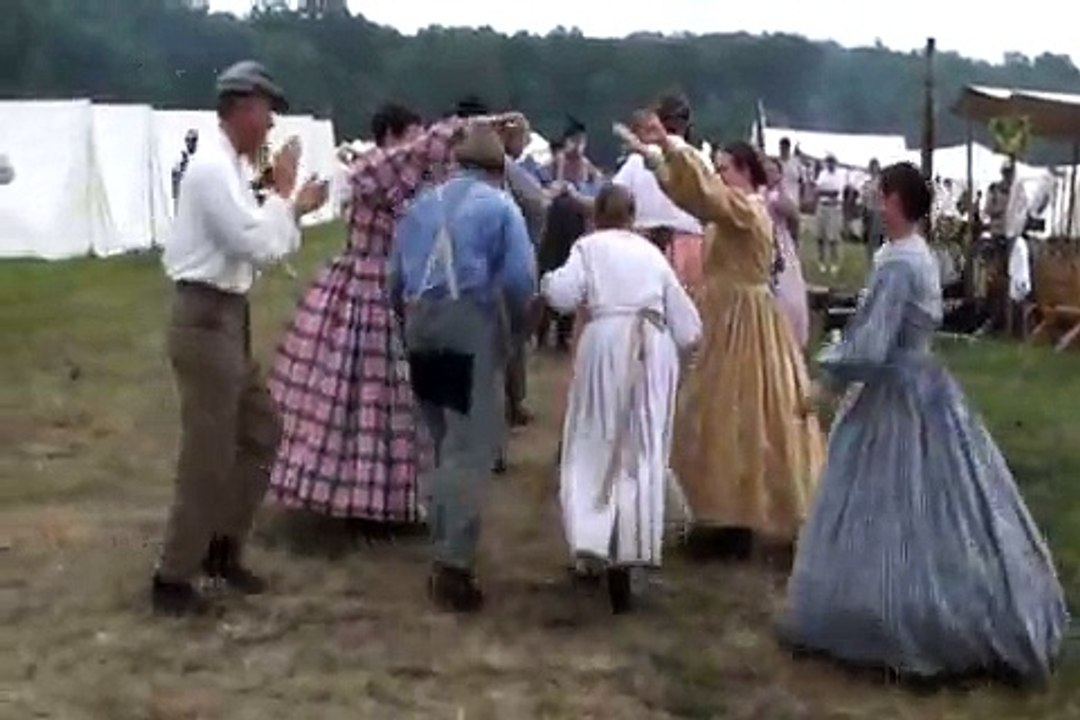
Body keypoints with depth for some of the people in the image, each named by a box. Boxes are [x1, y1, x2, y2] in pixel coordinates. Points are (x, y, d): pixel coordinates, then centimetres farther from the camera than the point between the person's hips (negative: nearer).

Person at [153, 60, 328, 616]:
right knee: (208, 455, -3)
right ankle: (172, 578, 8)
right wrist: (283, 190, -12)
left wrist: (296, 208, 9)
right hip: (206, 319, -10)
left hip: (226, 318, 10)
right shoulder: (213, 166, -18)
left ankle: (222, 549, 28)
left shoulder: (227, 166, 14)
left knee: (260, 433, 17)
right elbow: (258, 247, -22)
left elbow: (253, 240, 18)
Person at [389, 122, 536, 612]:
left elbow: (395, 278, 17)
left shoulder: (422, 204, 19)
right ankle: (454, 565, -8)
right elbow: (520, 280, -6)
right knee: (470, 449, -4)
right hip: (470, 327, -6)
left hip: (420, 328, 6)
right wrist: (520, 318, 12)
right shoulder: (499, 206, 4)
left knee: (445, 445, 18)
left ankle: (443, 554, 24)